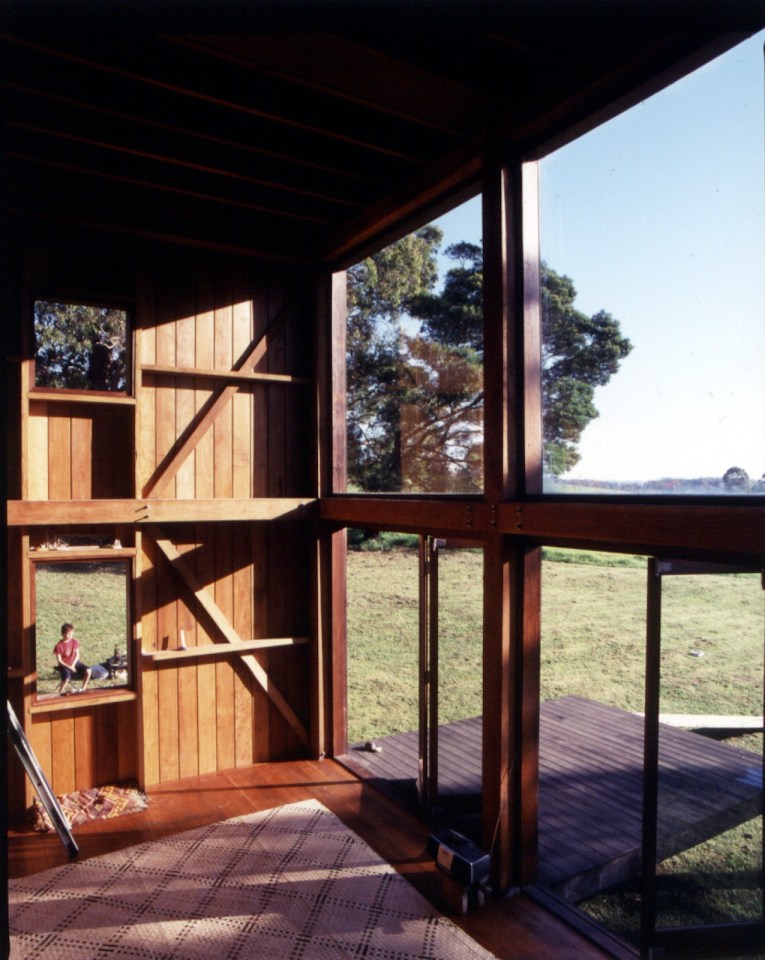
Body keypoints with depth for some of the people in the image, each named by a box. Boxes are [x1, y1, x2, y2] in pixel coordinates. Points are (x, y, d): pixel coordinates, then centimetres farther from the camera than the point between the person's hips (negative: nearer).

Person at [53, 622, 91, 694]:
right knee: (66, 678, -32)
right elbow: (59, 660, -12)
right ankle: (60, 693, -4)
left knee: (88, 671, -18)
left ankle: (83, 689, 0)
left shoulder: (75, 641, -3)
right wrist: (69, 667, -19)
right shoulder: (59, 646, -15)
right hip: (64, 665, -4)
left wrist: (73, 665, -14)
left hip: (74, 663, 4)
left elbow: (77, 655, 1)